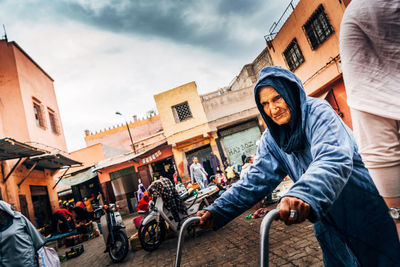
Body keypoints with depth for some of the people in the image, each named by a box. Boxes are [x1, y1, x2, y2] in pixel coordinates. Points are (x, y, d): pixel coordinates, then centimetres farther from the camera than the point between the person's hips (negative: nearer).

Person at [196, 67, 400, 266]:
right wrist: (217, 212, -18)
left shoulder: (318, 112, -20)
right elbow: (255, 181, -8)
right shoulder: (270, 140, -3)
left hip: (366, 211, -4)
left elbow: (334, 157, -37)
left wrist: (304, 195, -56)